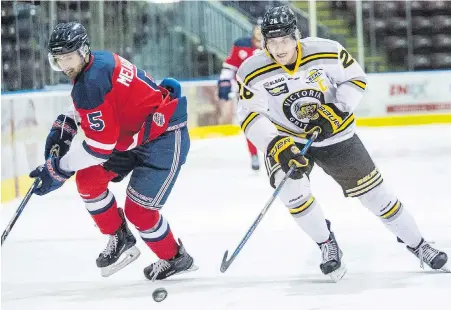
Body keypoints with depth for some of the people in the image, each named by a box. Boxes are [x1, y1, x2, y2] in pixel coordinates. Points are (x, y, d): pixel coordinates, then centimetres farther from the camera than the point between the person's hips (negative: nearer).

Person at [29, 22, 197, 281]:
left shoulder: (92, 81, -28)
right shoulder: (97, 62, 2)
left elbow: (100, 145, -27)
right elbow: (89, 107, 24)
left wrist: (58, 170, -20)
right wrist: (64, 126, 9)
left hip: (165, 137, -11)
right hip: (135, 134, 11)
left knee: (138, 209, -9)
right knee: (88, 178, 4)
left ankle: (176, 259, 14)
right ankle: (120, 239, 16)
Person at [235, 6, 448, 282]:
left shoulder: (327, 52, -20)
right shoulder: (253, 72, -20)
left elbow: (356, 78, -6)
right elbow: (250, 117, -20)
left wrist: (336, 111, -21)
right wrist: (277, 146, -34)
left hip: (333, 134, 0)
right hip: (286, 138, 0)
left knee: (372, 189, 2)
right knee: (290, 186, -27)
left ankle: (418, 245, 18)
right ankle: (327, 245, -4)